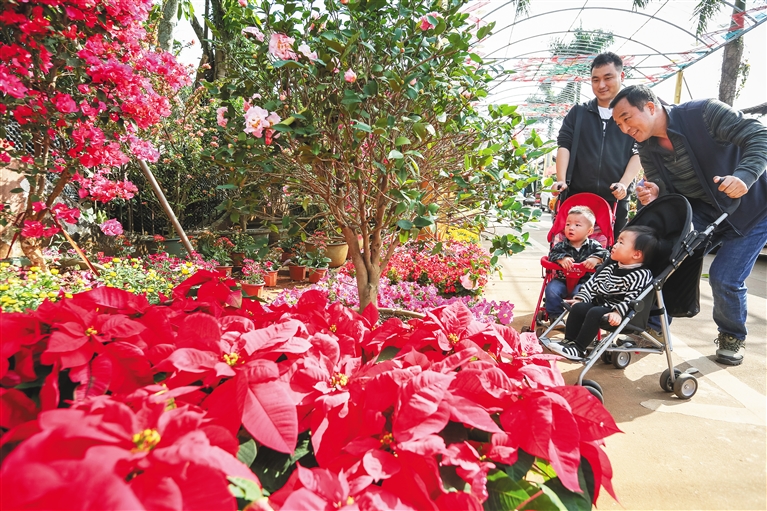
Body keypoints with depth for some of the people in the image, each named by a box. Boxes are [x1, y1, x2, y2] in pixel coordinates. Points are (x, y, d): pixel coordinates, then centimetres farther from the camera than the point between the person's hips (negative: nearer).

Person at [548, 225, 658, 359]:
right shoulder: (611, 267, 9)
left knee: (594, 313, -28)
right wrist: (581, 298, 6)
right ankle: (569, 341, -3)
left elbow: (632, 298, -23)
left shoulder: (641, 275, -16)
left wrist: (618, 312, -33)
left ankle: (578, 349, -21)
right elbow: (593, 282, 12)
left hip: (615, 310, -8)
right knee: (578, 307, -8)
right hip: (599, 302, 8)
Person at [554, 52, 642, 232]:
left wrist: (624, 184, -14)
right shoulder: (578, 113, 14)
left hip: (616, 200, -1)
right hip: (575, 195, 1)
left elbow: (639, 153, 2)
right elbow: (564, 145, 6)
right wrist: (561, 180, -9)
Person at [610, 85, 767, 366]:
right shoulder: (648, 149, -5)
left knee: (724, 277, -11)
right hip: (701, 211, 5)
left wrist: (744, 176, -43)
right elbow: (665, 188, -1)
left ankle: (732, 337, 19)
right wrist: (655, 192, -25)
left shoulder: (704, 113, -22)